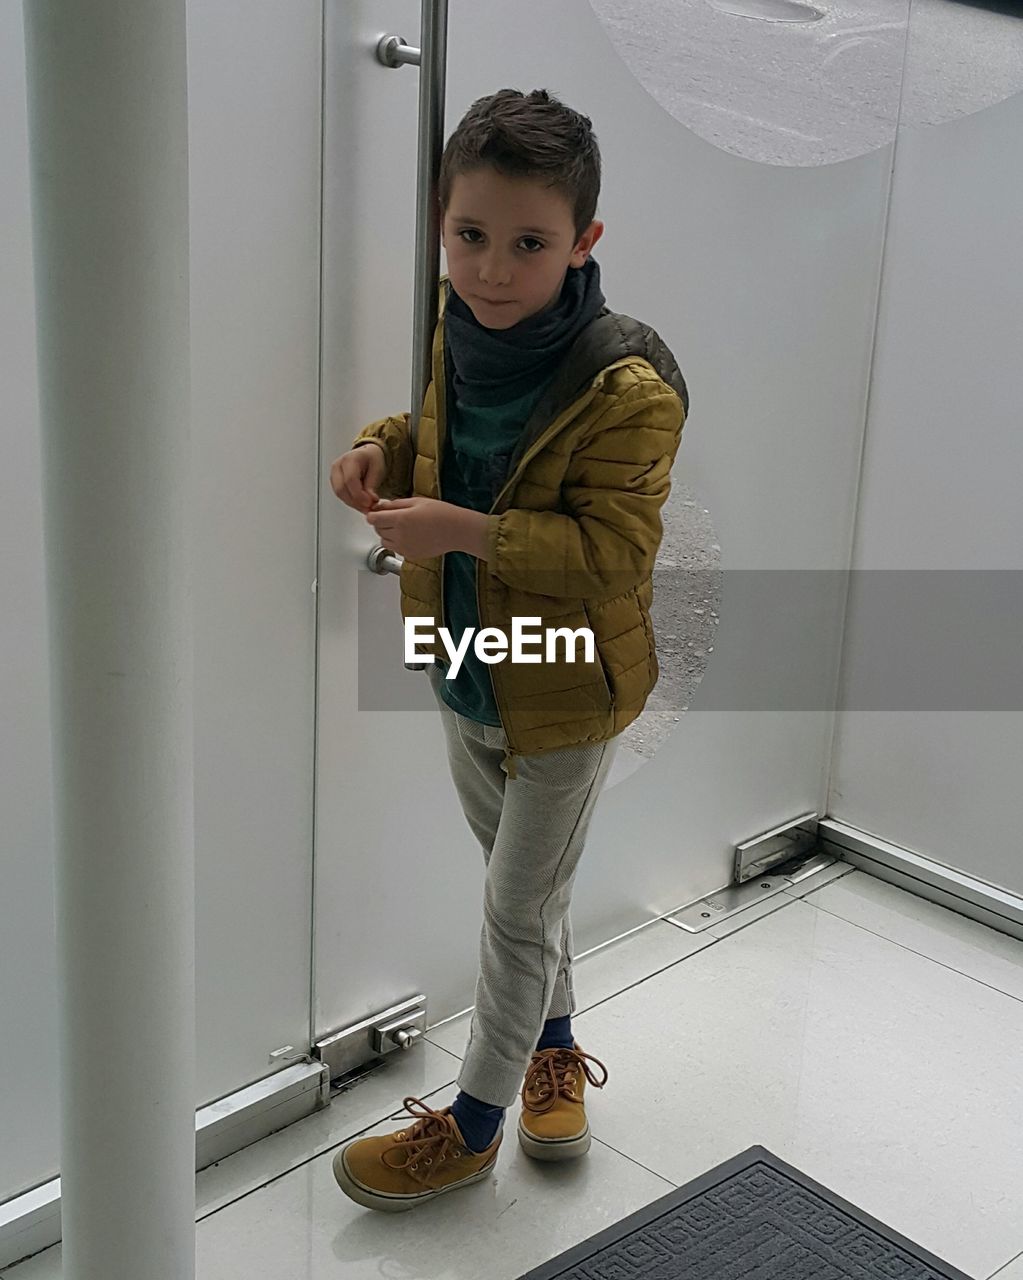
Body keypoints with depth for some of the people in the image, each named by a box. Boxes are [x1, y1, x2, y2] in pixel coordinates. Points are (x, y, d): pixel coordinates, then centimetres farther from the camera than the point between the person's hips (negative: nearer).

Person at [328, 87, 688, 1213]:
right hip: (467, 675, 7)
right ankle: (555, 1047, 47)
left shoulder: (627, 388, -27)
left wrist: (464, 531, -35)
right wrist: (385, 447, -8)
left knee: (518, 910, 10)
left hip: (566, 697, -7)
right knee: (522, 885, 24)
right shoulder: (461, 331, -5)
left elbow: (610, 548, -27)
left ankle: (472, 1123, 28)